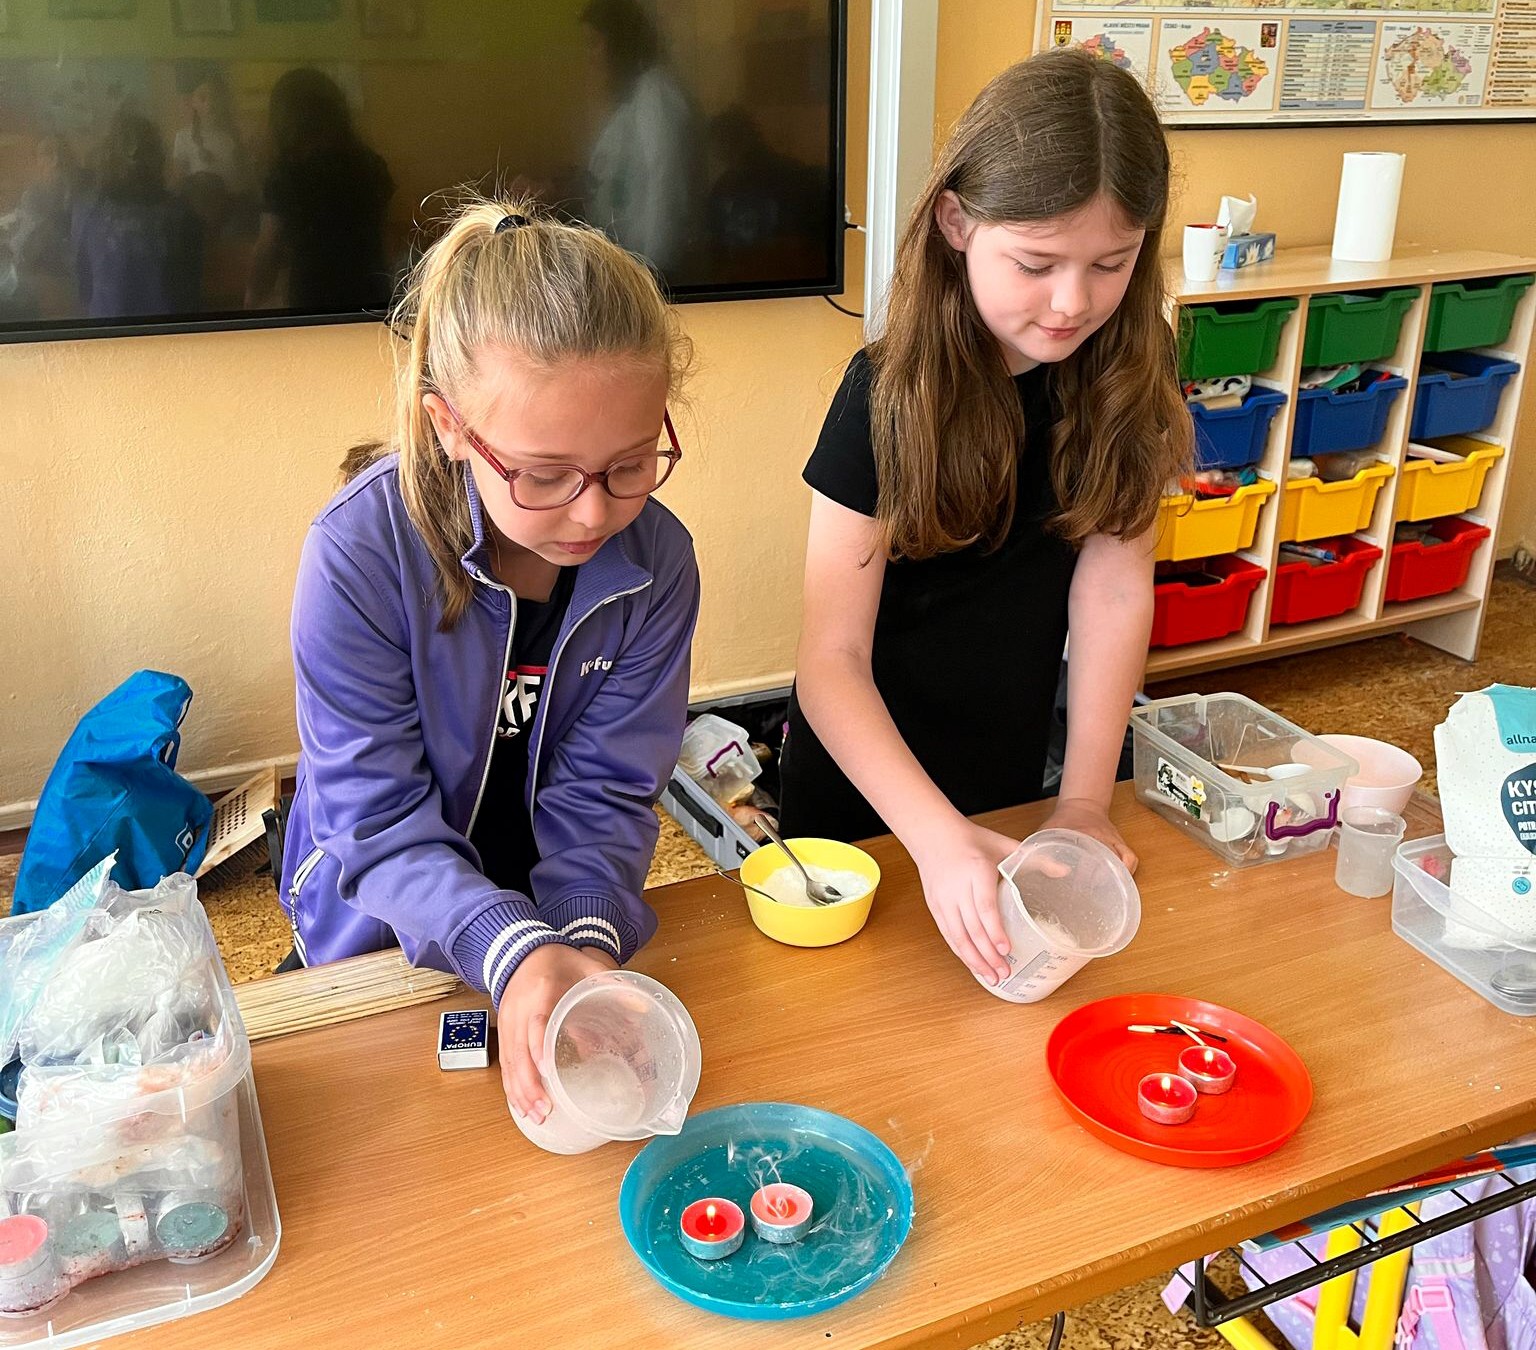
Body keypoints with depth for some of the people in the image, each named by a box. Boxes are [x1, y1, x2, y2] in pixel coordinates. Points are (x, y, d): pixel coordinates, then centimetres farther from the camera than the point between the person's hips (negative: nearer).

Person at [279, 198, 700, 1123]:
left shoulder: (657, 561, -17)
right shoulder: (359, 552, -28)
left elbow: (605, 792, -15)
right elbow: (380, 818, -26)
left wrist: (588, 933, -34)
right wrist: (514, 953, -42)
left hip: (574, 920, 2)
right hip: (389, 933, -2)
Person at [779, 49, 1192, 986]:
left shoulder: (1134, 371, -13)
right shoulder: (892, 395, -24)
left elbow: (1113, 586, -12)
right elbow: (833, 662, -27)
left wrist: (1085, 802, -18)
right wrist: (938, 837, -40)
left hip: (1012, 769, 3)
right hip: (868, 773, -3)